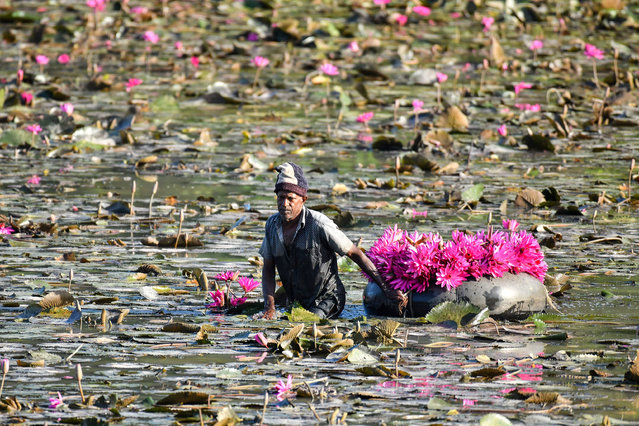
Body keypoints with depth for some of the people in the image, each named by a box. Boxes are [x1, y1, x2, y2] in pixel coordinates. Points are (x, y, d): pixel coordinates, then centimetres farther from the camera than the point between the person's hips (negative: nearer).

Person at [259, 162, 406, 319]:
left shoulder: (319, 225, -23)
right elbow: (268, 269, 5)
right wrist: (269, 307, -10)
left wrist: (386, 289, -15)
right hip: (295, 301, 6)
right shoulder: (272, 224, -4)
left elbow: (356, 254, -14)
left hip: (326, 300, -6)